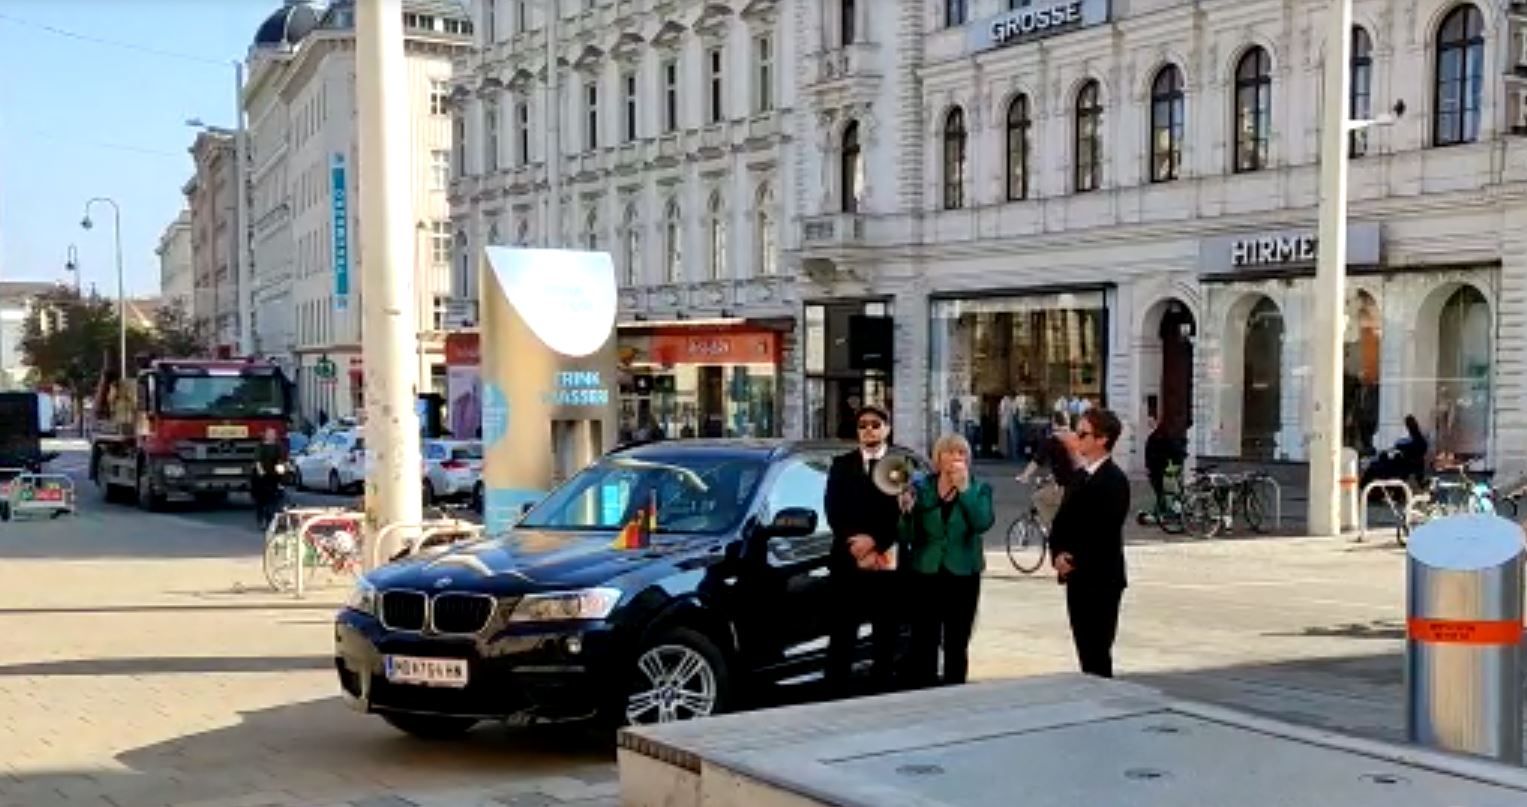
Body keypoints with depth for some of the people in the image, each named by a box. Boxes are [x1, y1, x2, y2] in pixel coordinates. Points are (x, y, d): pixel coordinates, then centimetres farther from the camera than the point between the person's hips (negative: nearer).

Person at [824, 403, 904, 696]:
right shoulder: (841, 465, 12)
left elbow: (905, 512, -3)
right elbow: (833, 512, 4)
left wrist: (875, 541, -14)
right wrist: (854, 543, -11)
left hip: (888, 560, -1)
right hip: (848, 560, 1)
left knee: (887, 633, 4)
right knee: (843, 633, 1)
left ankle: (882, 688, 12)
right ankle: (836, 691, 5)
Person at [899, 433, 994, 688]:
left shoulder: (978, 489, 2)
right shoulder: (921, 488, 3)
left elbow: (983, 523, -18)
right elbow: (907, 537, -1)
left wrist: (964, 488, -21)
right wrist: (907, 512, -20)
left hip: (962, 577, 0)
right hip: (925, 576, 0)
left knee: (957, 646, 6)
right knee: (923, 645, -3)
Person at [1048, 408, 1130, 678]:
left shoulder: (1114, 481, -13)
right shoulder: (1080, 476, 14)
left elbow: (1105, 532, -20)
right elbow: (1062, 521, 13)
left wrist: (1075, 560, -14)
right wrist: (1058, 554, -4)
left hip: (1100, 580, -8)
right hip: (1077, 577, 8)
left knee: (1098, 655, -3)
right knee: (1085, 651, 13)